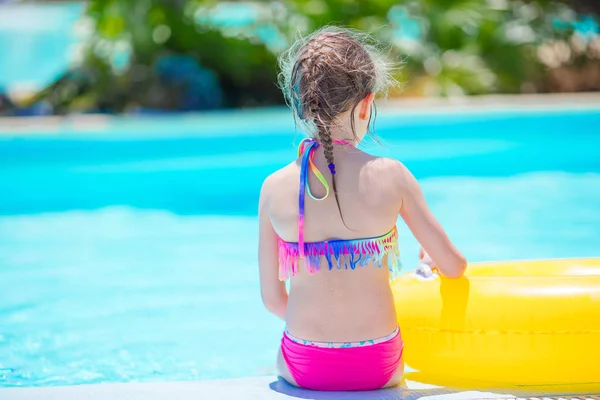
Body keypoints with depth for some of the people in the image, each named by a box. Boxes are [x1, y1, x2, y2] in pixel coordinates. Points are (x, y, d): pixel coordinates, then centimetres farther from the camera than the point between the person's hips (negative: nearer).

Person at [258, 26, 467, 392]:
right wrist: (432, 261, 22)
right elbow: (454, 266, -3)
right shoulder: (390, 177, -12)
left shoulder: (274, 188, -8)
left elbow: (272, 297, 0)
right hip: (378, 368, 0)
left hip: (302, 368, 0)